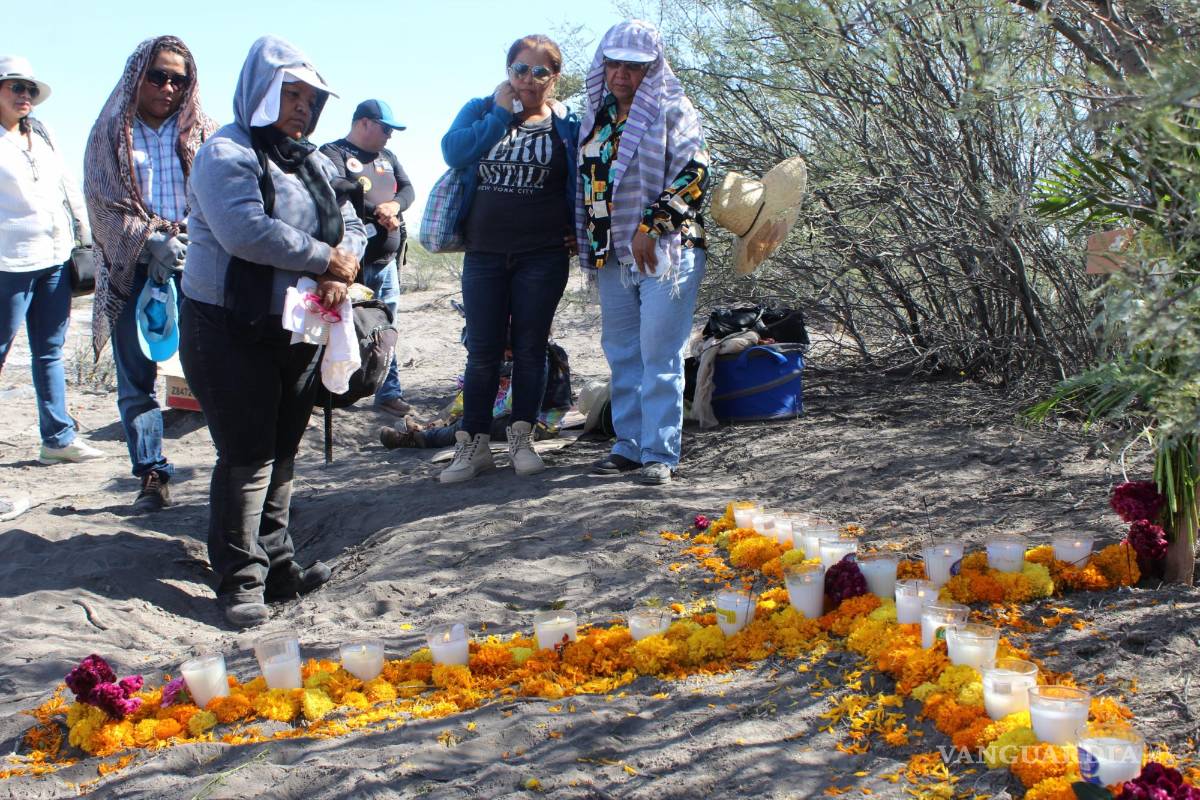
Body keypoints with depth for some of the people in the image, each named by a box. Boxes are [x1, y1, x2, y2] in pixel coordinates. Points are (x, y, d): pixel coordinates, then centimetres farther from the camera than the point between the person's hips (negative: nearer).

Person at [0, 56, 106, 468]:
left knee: (50, 352, 10)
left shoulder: (42, 136, 14)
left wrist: (89, 239, 15)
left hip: (55, 259, 6)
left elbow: (70, 190, 18)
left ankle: (58, 438, 14)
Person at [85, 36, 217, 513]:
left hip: (196, 264, -1)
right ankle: (151, 475, 8)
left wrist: (186, 242, -15)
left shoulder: (202, 132, 11)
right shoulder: (111, 134, 11)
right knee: (136, 379, 0)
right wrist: (152, 241, -14)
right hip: (132, 269, 1)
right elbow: (105, 205, 1)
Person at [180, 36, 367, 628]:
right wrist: (325, 258, -16)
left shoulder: (313, 162, 16)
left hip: (298, 331, 8)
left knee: (282, 453, 12)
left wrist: (342, 273, -10)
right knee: (247, 458, -6)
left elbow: (349, 225, 13)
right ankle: (241, 580, 2)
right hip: (230, 331, -8)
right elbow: (246, 232, -25)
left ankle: (276, 564, 22)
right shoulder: (227, 154, -10)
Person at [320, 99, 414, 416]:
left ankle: (389, 392, 14)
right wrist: (378, 212, -17)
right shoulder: (333, 153, -4)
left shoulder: (387, 157, 20)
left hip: (387, 260, 7)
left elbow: (408, 188, 12)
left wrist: (395, 205, -10)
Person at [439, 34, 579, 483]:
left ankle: (522, 438, 16)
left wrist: (577, 233, -5)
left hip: (543, 255, -1)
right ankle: (474, 445, 9)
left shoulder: (565, 125, 4)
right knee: (482, 351, 2)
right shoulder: (481, 111, 7)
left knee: (530, 347, 6)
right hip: (484, 253, 1)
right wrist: (502, 112, -11)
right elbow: (453, 152, -12)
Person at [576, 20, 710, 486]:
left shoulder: (671, 111, -4)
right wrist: (584, 237, 16)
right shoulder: (597, 116, 15)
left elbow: (694, 172, -13)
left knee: (659, 355, -7)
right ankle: (629, 446, 20)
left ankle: (660, 454, -1)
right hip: (613, 255, 7)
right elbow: (586, 180, 25)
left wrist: (650, 226, -18)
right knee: (621, 354, 11)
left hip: (667, 251, -6)